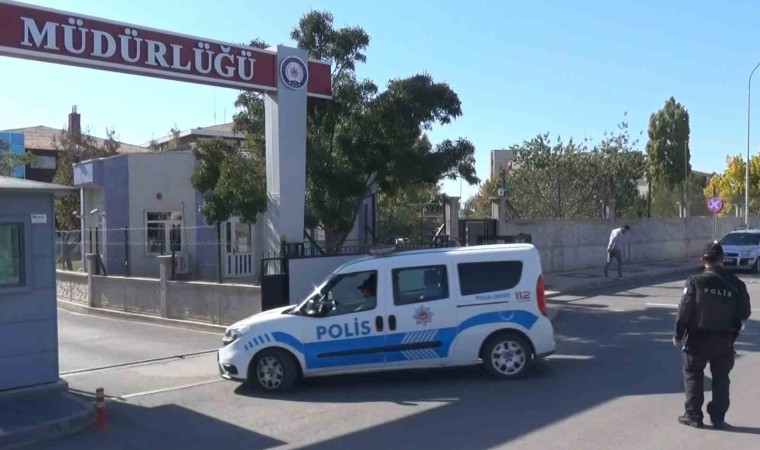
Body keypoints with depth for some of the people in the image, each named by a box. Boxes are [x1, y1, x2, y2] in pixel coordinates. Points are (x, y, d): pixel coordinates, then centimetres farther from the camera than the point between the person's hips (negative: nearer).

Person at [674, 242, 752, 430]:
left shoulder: (695, 282, -13)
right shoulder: (736, 283, -5)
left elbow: (684, 311, -11)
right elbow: (745, 313, 2)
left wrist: (678, 335, -1)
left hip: (697, 338, -2)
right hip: (724, 340, 2)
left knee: (693, 376, 12)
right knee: (721, 379, 15)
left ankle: (694, 416, 15)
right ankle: (718, 418, 18)